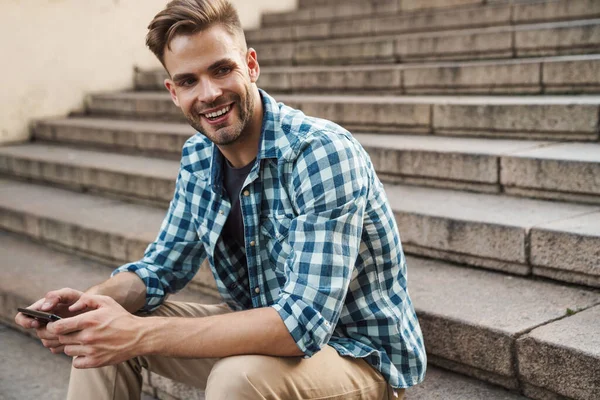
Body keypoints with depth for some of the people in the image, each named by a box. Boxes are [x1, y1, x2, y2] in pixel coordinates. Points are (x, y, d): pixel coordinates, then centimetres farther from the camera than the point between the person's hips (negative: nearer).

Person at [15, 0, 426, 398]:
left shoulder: (323, 153, -27)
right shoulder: (197, 158, -3)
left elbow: (305, 321, -33)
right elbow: (164, 266, 6)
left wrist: (140, 335, -36)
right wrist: (91, 301, -16)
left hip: (360, 355, -6)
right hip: (268, 331, 6)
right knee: (97, 334, -5)